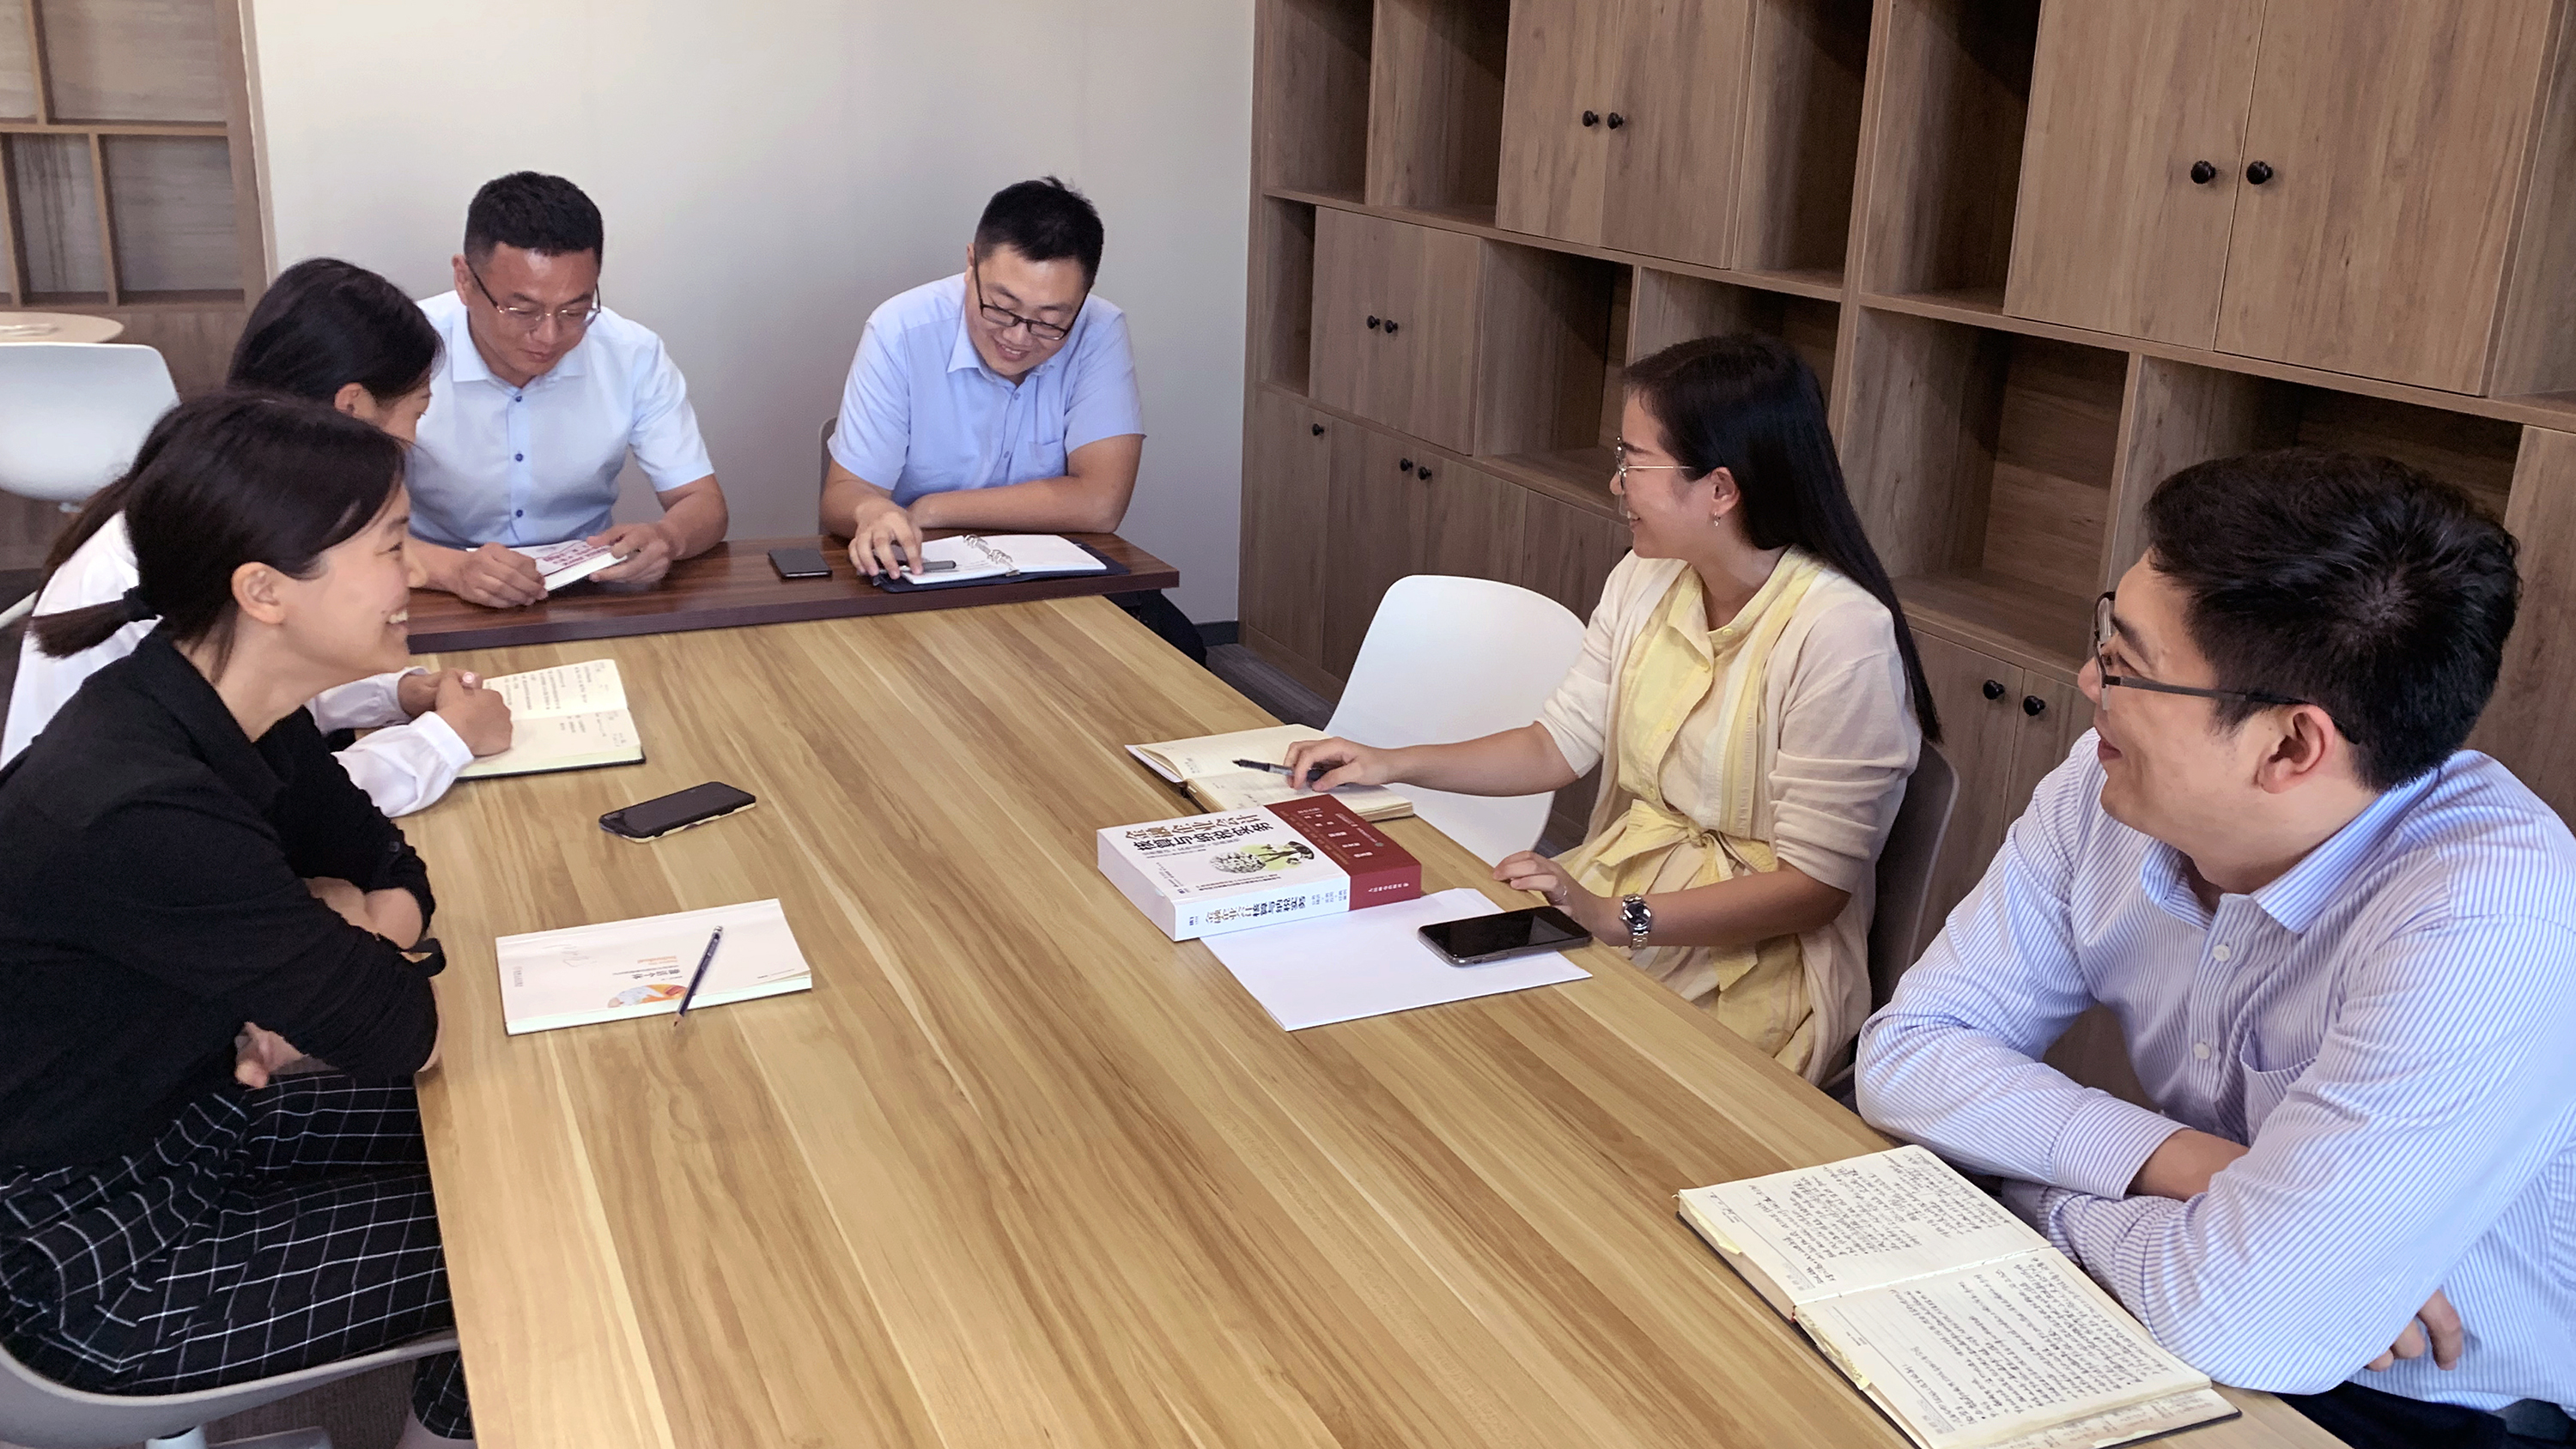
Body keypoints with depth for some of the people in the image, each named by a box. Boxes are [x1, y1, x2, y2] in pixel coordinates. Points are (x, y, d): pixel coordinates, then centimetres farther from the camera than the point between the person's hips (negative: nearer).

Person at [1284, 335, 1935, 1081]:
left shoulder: (1844, 633, -19)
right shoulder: (1645, 581, 5)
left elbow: (1816, 885, -19)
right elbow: (1558, 747, 13)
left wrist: (1617, 918, -27)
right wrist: (1391, 764, 5)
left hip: (1757, 965, -7)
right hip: (1607, 898, 7)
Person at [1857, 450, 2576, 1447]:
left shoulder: (2496, 923, -30)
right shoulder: (2107, 787, -11)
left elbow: (2240, 1320, -33)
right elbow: (1905, 1055, -8)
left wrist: (2049, 1189, -14)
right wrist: (2174, 1162, -21)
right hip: (2189, 1336, 6)